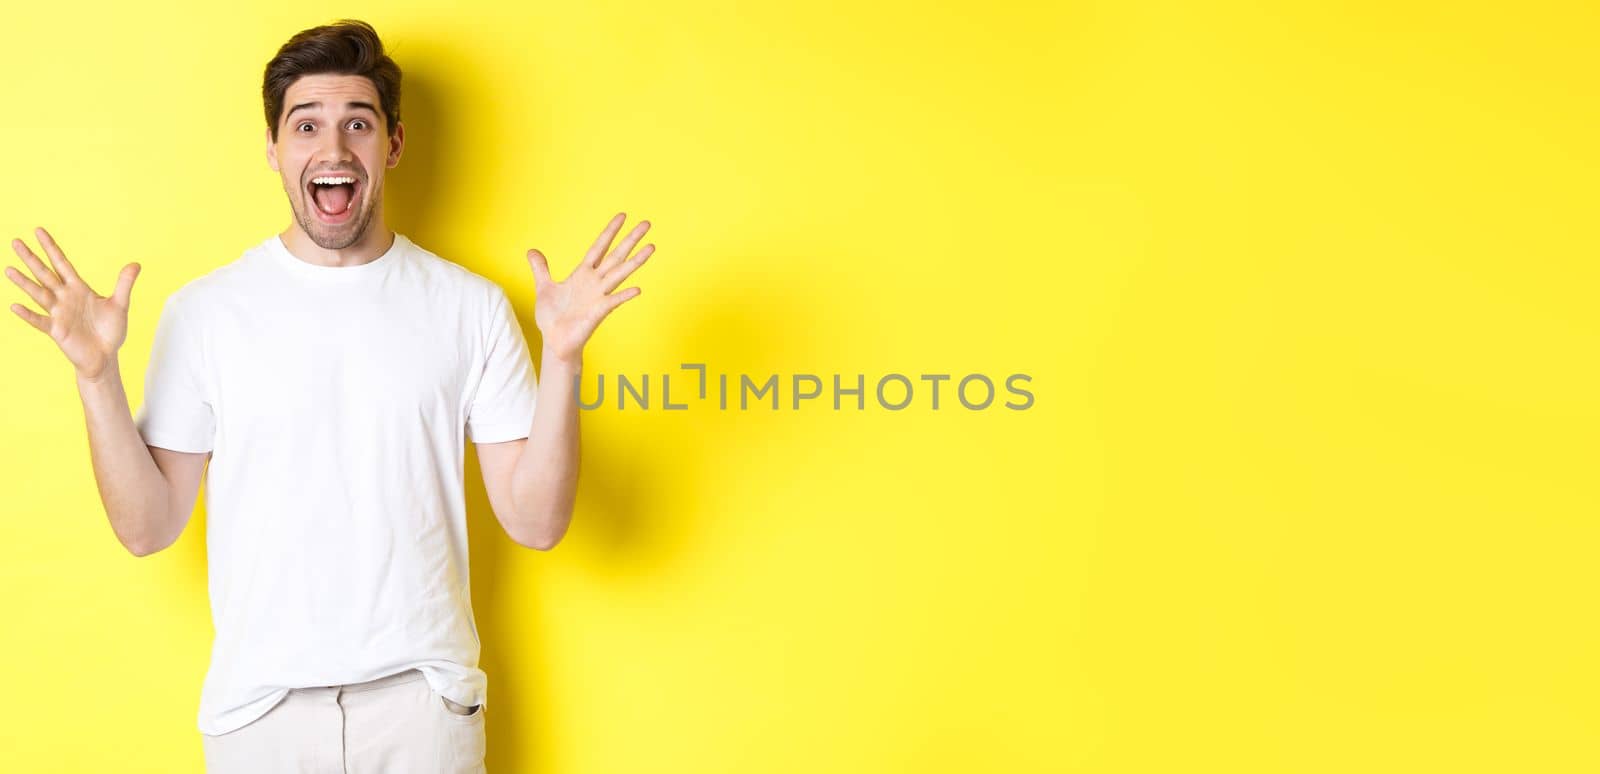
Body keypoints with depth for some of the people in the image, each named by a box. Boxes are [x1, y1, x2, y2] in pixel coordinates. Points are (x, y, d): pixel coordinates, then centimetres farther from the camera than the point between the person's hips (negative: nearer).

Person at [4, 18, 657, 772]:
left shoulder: (471, 307, -3)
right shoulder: (203, 311, -2)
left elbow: (535, 521, -5)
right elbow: (147, 527, -1)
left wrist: (562, 357, -16)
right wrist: (97, 375, -13)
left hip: (423, 694, 0)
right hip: (257, 702, 0)